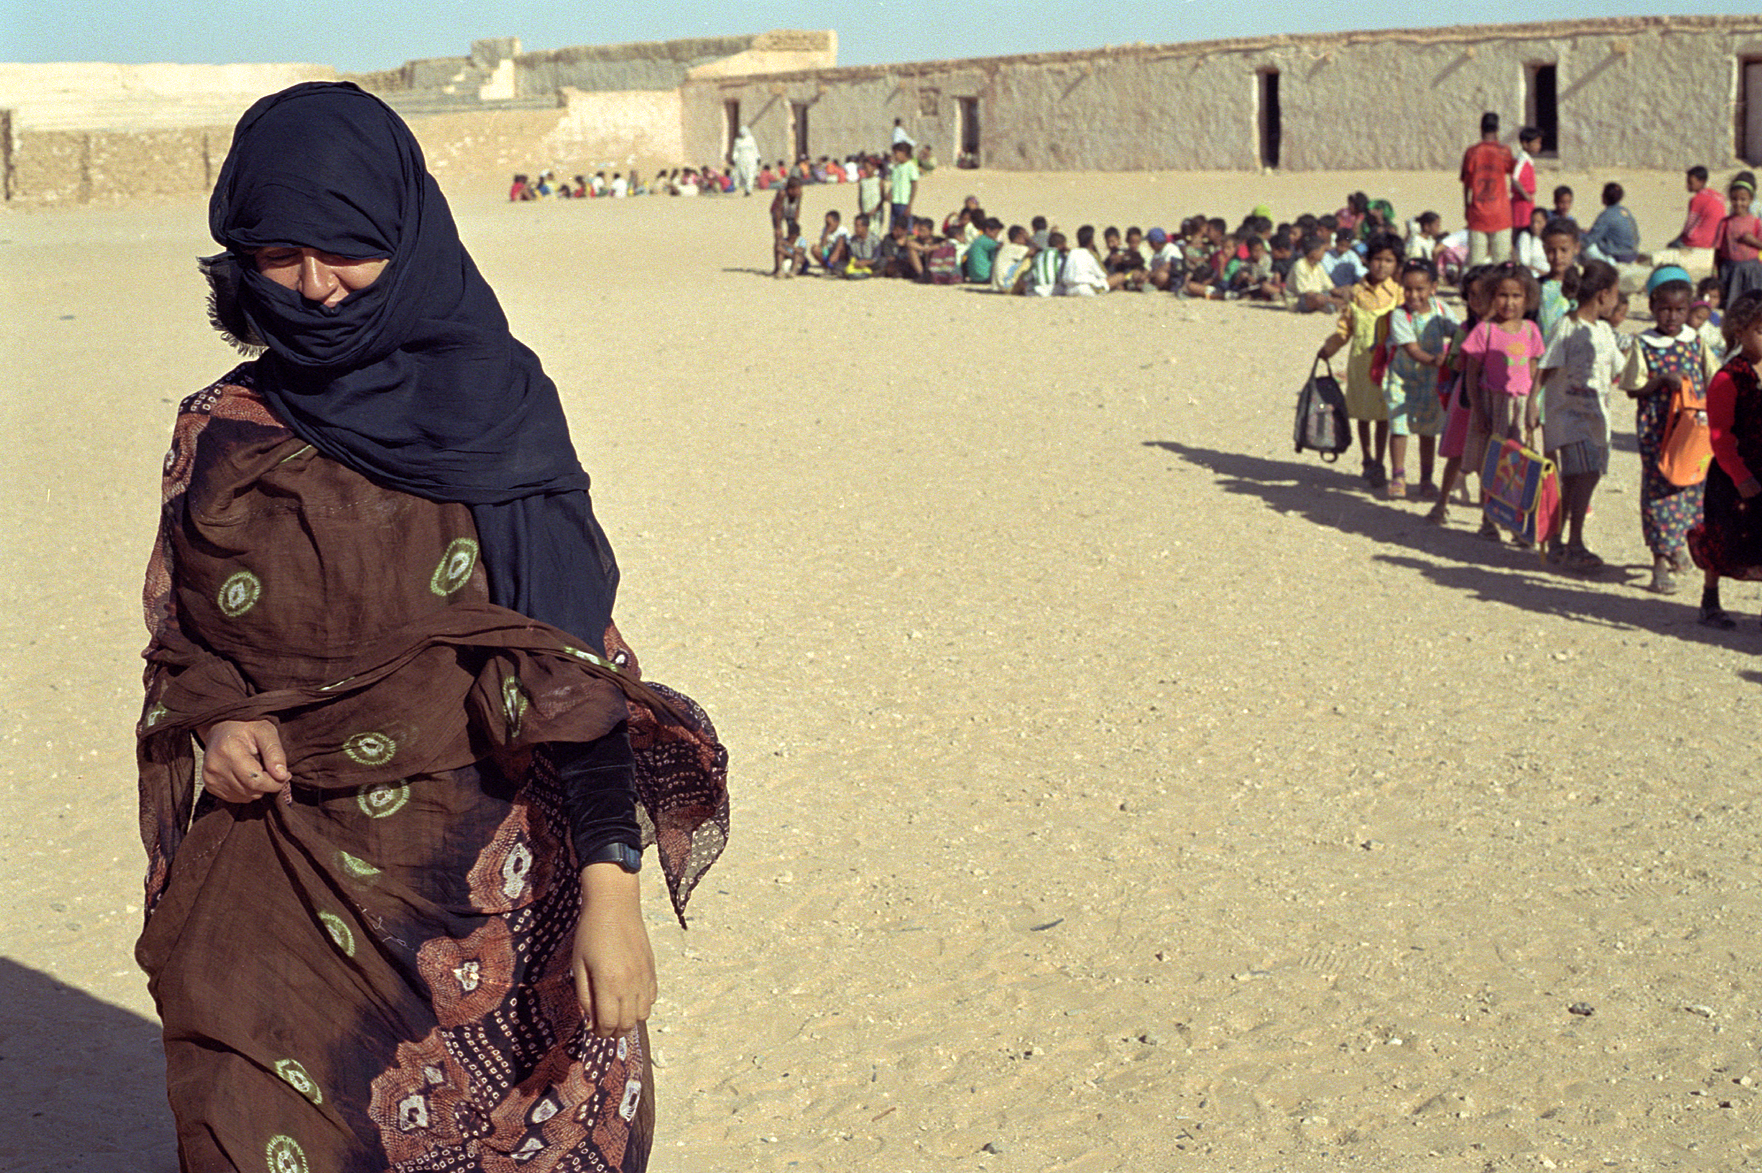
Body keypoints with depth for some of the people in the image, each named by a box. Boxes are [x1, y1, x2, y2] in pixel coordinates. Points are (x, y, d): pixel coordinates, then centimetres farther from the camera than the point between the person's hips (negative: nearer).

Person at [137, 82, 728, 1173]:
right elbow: (179, 649, 13)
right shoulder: (218, 435, 2)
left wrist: (611, 887, -22)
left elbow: (577, 660, -13)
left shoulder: (494, 412, -7)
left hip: (483, 881, -2)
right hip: (273, 893, 2)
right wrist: (213, 726, -10)